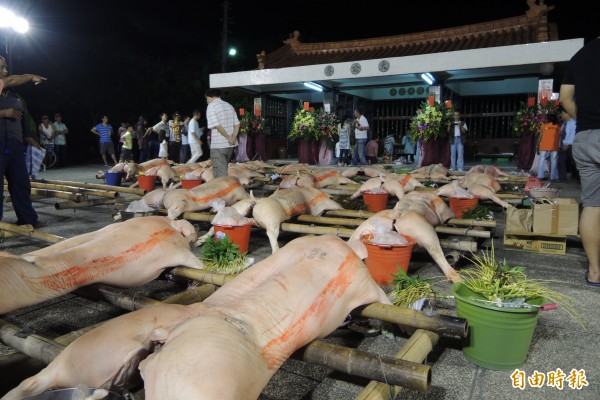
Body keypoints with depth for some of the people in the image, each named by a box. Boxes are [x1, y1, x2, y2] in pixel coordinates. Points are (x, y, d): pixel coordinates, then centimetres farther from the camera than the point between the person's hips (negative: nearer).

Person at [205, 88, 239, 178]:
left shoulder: (211, 106, -7)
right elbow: (237, 124, 8)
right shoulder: (229, 105, 14)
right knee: (223, 170, 19)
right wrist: (233, 138, -2)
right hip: (230, 144, 7)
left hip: (218, 144, -7)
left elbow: (217, 125, -18)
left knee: (220, 174, -3)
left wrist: (228, 137, -11)